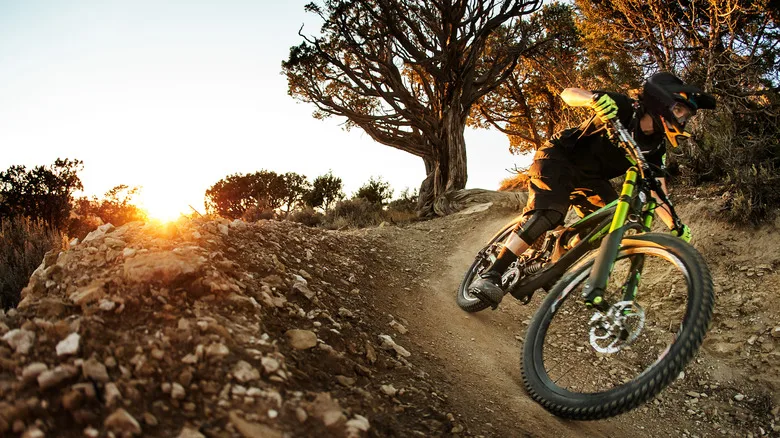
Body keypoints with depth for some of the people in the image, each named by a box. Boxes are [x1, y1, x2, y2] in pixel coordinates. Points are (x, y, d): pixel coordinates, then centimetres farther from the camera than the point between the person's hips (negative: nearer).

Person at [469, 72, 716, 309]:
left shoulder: (655, 148, -3)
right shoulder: (623, 108, -18)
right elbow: (568, 93, -25)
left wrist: (676, 226, -17)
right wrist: (595, 98, -46)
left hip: (589, 177, 7)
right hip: (558, 158, -7)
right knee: (548, 213, -29)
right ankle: (491, 276, -34)